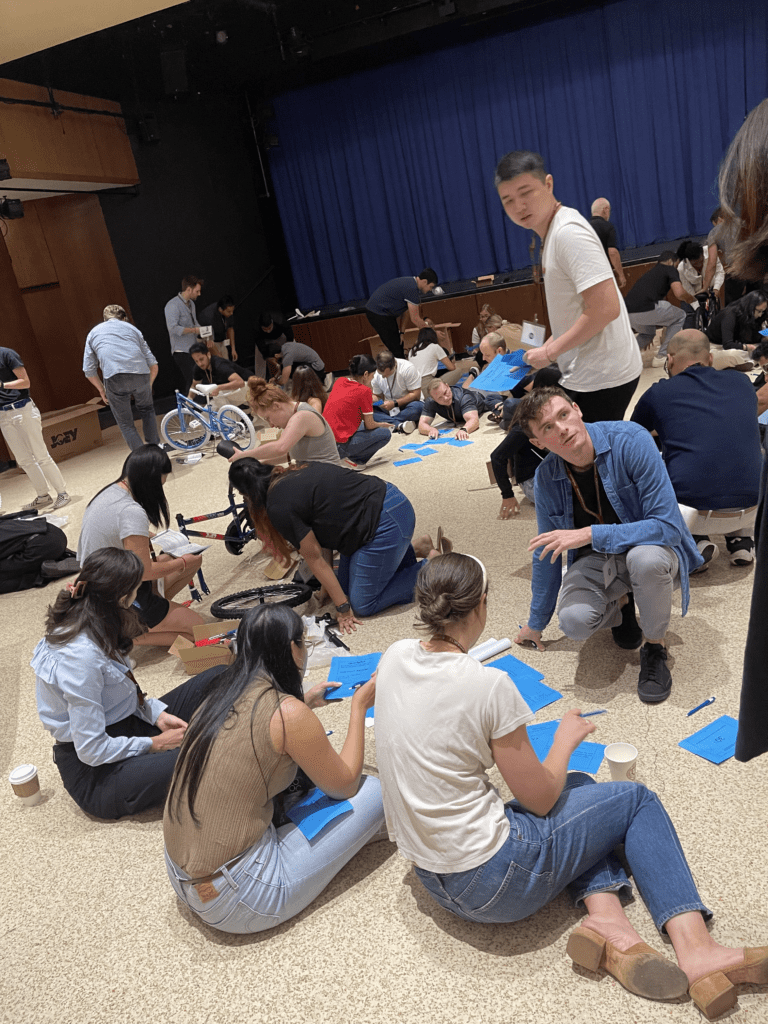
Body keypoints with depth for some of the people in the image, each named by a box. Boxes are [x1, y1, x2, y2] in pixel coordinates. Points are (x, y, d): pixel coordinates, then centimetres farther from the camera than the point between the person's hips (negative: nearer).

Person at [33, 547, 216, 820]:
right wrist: (154, 744, -14)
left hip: (124, 729, 9)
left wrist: (157, 714, -2)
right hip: (95, 776, -9)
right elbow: (92, 751, -26)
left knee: (216, 680, 0)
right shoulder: (82, 657, -30)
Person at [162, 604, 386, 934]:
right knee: (372, 792, -3)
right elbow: (345, 785, -4)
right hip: (233, 904, -8)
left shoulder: (222, 696, 2)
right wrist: (358, 706, 4)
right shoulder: (290, 714, -21)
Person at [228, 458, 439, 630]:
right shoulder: (297, 474, 13)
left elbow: (314, 558, -10)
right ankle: (418, 548, 19)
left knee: (363, 605, 2)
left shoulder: (279, 507, -14)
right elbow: (321, 538, 18)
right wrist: (328, 586, 24)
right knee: (346, 585, 18)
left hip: (387, 525, -10)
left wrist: (343, 608, -3)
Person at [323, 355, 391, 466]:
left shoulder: (339, 381, 7)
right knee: (385, 434, 2)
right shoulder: (364, 390, -13)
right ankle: (354, 460, -2)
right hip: (339, 446, -8)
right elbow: (369, 425, -6)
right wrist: (381, 425, 14)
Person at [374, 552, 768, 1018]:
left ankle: (607, 923, 7)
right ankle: (695, 948, 4)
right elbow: (539, 797, -10)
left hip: (431, 875, 7)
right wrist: (567, 736, 6)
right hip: (492, 883, -7)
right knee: (638, 798, 11)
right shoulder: (489, 686, -24)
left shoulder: (395, 657, -4)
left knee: (580, 785, 24)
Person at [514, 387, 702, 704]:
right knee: (573, 621, -27)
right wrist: (536, 624, 11)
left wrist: (590, 534, -34)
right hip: (596, 560, 3)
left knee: (646, 558, -39)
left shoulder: (630, 441, -23)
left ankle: (655, 647, -9)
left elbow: (668, 526, -27)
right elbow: (546, 553, 3)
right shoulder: (546, 477, -10)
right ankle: (620, 604, 10)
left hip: (650, 547, -2)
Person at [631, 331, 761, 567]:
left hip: (693, 513, -4)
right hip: (752, 509, 4)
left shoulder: (658, 393, 6)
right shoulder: (742, 383, 14)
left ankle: (695, 542, 9)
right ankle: (741, 538, 19)